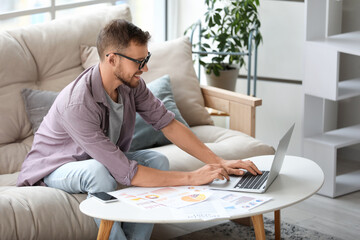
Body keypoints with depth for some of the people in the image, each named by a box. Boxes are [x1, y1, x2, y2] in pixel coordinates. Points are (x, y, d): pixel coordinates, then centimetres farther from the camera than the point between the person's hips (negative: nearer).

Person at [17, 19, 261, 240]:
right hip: (54, 166, -7)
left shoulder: (131, 83, -14)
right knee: (99, 172, -38)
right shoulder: (77, 105, -37)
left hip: (106, 159, 7)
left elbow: (168, 124, -6)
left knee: (157, 160, -16)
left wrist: (219, 162, -15)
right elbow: (128, 174, -38)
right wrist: (191, 178, -35)